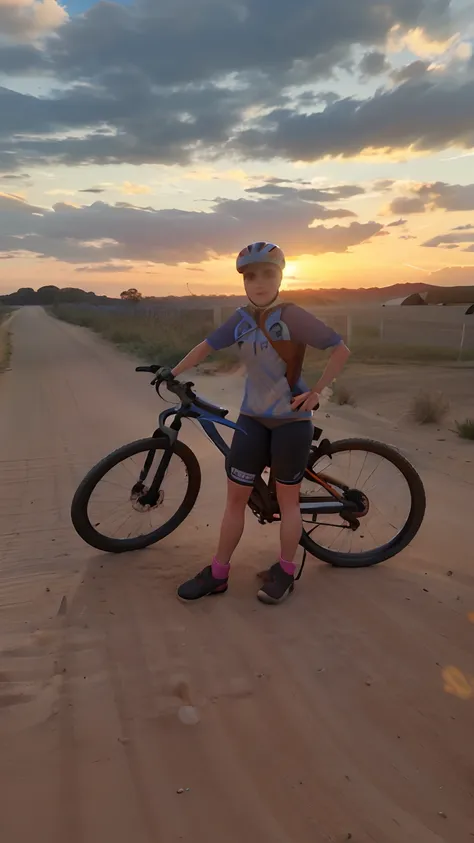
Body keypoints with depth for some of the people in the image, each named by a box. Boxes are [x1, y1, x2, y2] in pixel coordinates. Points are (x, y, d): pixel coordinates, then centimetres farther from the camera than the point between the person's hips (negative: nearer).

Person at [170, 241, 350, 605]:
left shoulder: (293, 316, -13)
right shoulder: (242, 319, 1)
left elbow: (341, 349, -11)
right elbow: (207, 346, 8)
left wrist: (316, 392, -13)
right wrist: (172, 374, 4)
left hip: (291, 420, -4)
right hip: (253, 417, 4)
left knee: (287, 499, 8)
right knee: (236, 496, 7)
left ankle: (284, 572, 25)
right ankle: (218, 572, 19)